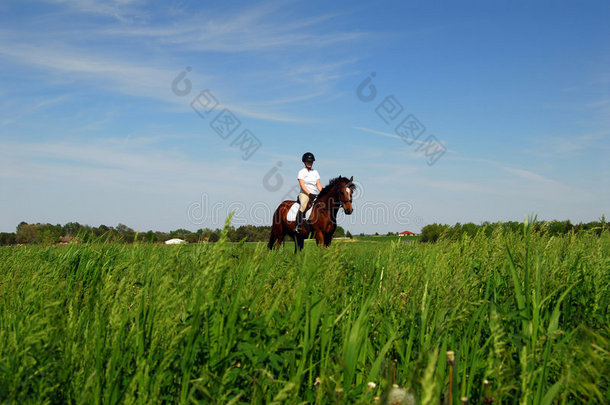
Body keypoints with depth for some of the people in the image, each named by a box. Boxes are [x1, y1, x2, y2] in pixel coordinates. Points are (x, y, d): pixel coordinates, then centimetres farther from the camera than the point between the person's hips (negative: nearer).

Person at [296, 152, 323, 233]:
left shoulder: (315, 172, 17)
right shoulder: (301, 172, 1)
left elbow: (318, 184, 13)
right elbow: (302, 185, -9)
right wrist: (309, 194, -21)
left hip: (315, 195, 6)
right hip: (304, 194, -5)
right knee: (303, 205, -34)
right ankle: (298, 226, -38)